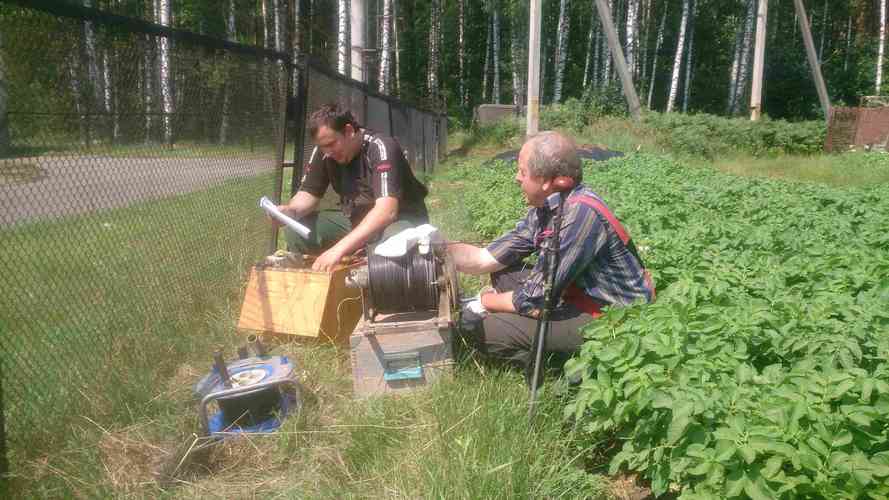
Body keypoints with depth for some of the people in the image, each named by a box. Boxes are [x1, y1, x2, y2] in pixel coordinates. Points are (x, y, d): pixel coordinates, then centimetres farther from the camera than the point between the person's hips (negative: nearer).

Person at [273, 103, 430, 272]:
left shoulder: (381, 147, -26)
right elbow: (309, 194, 3)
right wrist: (291, 210, -23)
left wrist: (339, 248, -47)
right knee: (295, 229, -14)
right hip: (354, 220, 6)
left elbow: (387, 211, -38)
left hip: (400, 220, -6)